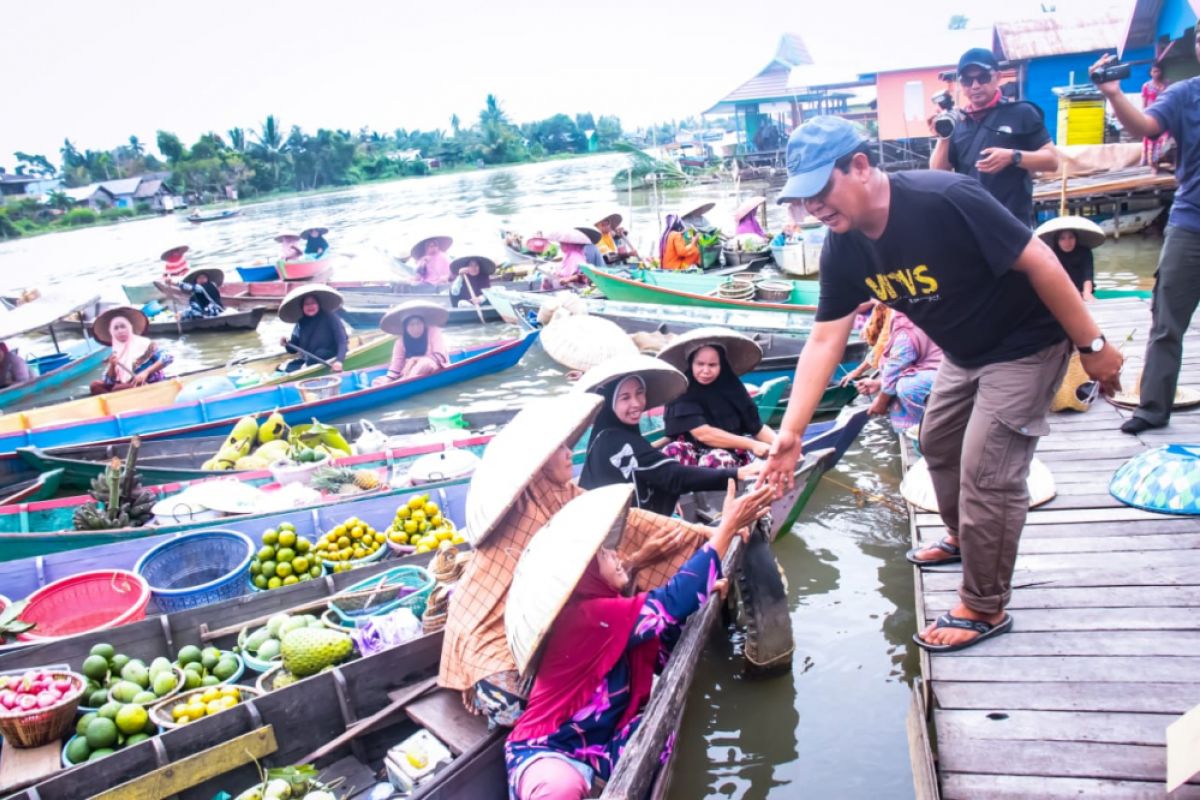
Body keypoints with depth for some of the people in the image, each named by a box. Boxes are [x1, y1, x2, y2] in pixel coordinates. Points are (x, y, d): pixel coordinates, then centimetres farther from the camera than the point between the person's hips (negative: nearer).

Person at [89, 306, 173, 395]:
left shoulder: (143, 343, -5)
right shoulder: (115, 354, 10)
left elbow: (166, 359, -17)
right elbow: (108, 381, 6)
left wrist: (146, 372, -25)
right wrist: (112, 366, -13)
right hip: (128, 385, 6)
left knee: (117, 389, -27)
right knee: (95, 385, -3)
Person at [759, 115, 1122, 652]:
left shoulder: (945, 200, -33)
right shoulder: (843, 250, -12)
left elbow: (1039, 261, -26)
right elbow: (823, 342, -11)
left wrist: (1093, 346, -20)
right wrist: (790, 433, -17)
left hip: (1024, 345, -8)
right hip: (964, 352, 8)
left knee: (986, 474, -7)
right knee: (938, 444, 22)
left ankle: (983, 608, 11)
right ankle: (962, 539, 50)